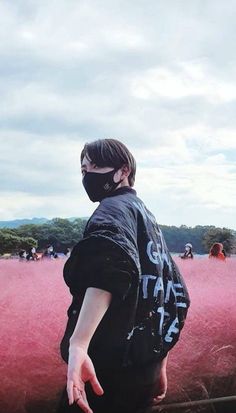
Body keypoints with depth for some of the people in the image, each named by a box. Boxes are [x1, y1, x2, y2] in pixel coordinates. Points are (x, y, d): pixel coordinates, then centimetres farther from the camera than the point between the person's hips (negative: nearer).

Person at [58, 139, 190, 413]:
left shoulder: (115, 207, -7)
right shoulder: (150, 221, 20)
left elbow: (111, 262, -30)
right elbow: (177, 295, 22)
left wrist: (78, 345, -43)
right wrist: (159, 363, 24)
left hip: (111, 370, -9)